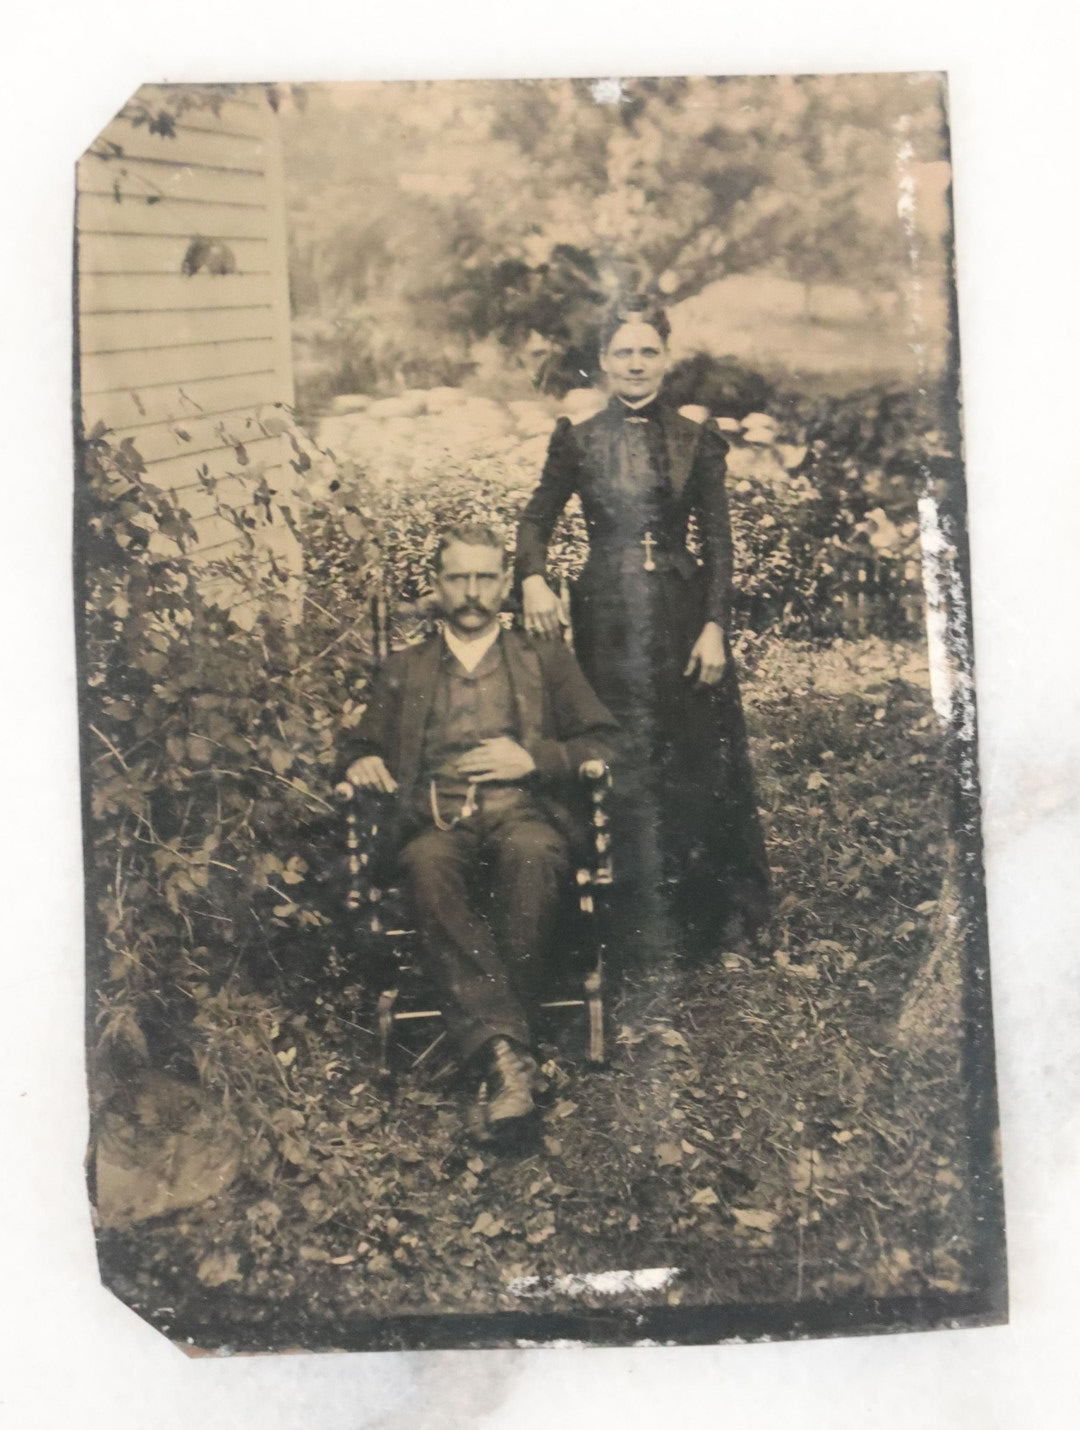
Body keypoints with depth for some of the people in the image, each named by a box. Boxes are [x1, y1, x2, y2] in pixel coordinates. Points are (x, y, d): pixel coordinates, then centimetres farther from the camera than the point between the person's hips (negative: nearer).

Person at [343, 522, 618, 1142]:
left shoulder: (546, 659, 22)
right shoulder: (404, 670, 27)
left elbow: (605, 747, 14)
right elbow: (367, 748, 26)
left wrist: (534, 760, -4)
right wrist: (362, 764, 1)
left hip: (525, 814, -1)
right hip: (434, 822, 1)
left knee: (529, 853, -38)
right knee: (428, 866, -36)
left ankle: (494, 1046, -33)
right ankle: (505, 1051, -42)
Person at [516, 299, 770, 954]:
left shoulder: (696, 439, 7)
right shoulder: (578, 439, 6)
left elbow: (719, 542, 4)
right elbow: (536, 520, 9)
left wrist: (715, 626, -5)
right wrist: (533, 578, -11)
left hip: (684, 611, 1)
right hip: (609, 616, 0)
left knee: (699, 762, 4)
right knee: (627, 766, 3)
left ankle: (715, 917, 20)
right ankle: (645, 923, 17)